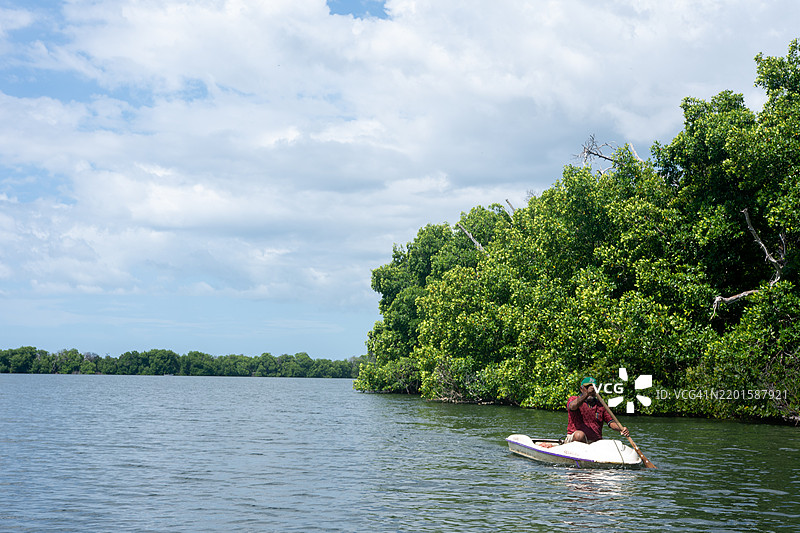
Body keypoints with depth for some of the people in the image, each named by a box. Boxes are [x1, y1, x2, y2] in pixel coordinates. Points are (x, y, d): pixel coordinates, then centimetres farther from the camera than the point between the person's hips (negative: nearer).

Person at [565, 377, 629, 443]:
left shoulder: (601, 406, 16)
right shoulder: (573, 399, 4)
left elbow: (611, 422, 6)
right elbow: (573, 406, -21)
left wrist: (621, 428, -18)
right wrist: (586, 394, -39)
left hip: (596, 441, 3)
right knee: (580, 435, -37)